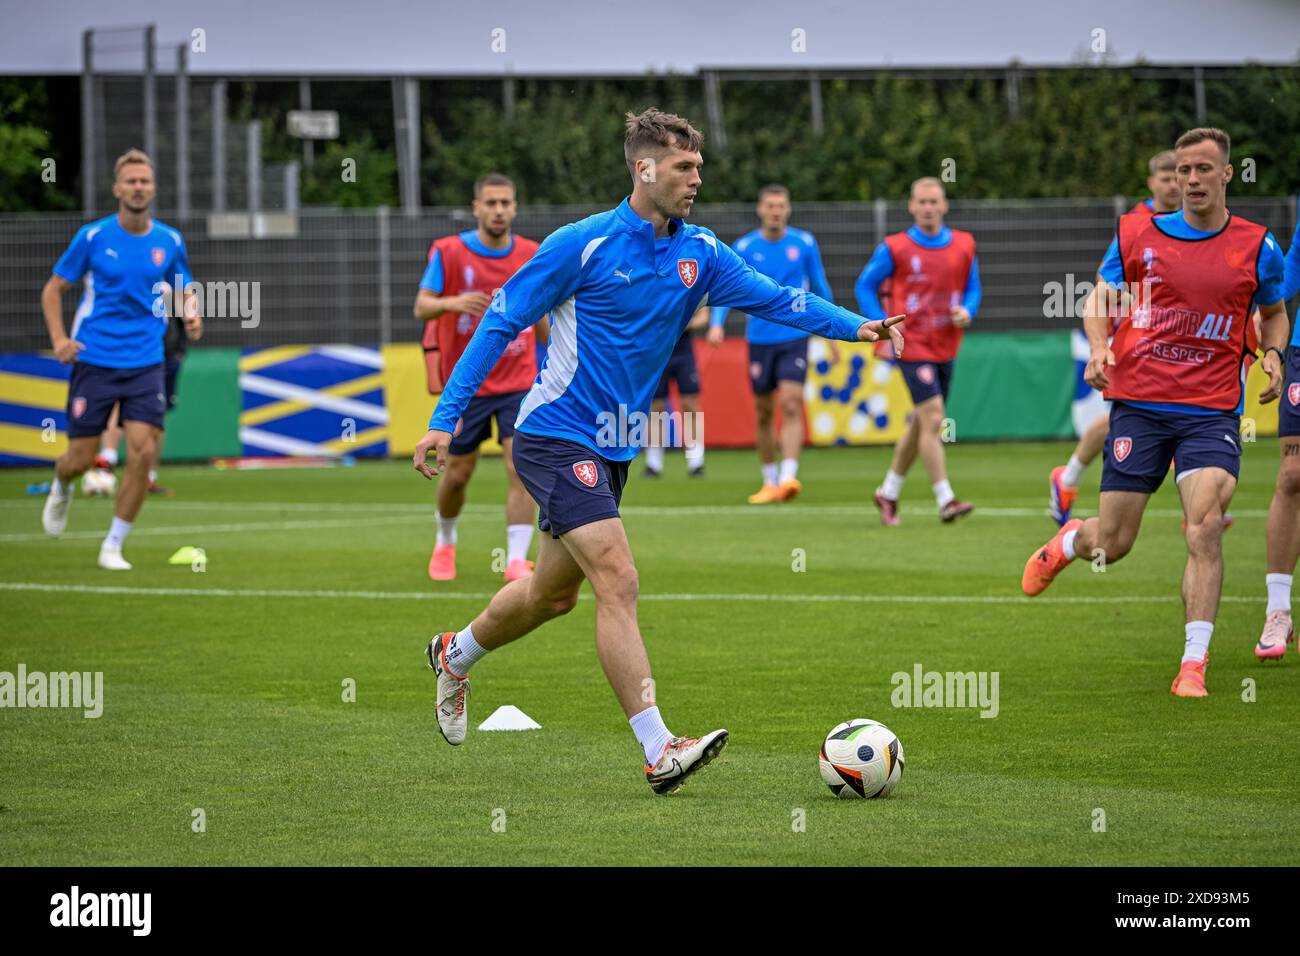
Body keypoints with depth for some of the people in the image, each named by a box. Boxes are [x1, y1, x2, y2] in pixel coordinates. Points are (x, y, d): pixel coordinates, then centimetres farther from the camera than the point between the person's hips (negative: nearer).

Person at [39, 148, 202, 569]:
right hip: (94, 360, -1)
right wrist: (59, 338, -10)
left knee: (143, 453, -14)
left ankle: (112, 547, 1)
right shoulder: (92, 237, -4)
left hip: (145, 364, 1)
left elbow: (183, 293, 17)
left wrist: (191, 315, -7)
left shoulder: (169, 242, 3)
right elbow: (53, 289, 5)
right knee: (81, 458, 1)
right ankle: (61, 488, 40)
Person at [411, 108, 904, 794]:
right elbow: (500, 324, -9)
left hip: (610, 452, 8)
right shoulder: (583, 244, -13)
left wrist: (855, 325, -21)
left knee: (553, 594, 19)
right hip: (554, 438, -8)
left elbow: (775, 299, -4)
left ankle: (454, 656, 47)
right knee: (618, 579, -19)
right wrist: (446, 418, -12)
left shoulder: (698, 254, 4)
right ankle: (659, 753, -24)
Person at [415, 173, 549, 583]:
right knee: (458, 473, 8)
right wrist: (452, 303, -30)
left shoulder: (533, 256, 2)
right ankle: (445, 542, 36)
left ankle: (517, 560, -13)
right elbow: (421, 307, -10)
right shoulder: (448, 252, -6)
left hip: (518, 383, 1)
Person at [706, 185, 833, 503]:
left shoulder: (804, 243, 1)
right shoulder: (744, 247, 0)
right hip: (759, 338, 1)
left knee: (791, 405, -16)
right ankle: (769, 482, 20)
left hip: (795, 337, -1)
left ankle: (788, 477, -23)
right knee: (764, 414, 7)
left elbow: (820, 287, 12)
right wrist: (716, 324, -19)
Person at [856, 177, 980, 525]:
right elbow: (865, 286, 3)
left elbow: (972, 287, 15)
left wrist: (967, 312, -7)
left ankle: (889, 491, 31)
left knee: (921, 424, 14)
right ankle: (945, 500, -18)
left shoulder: (964, 246, 5)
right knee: (933, 419, -17)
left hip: (945, 348, 5)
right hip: (913, 348, -5)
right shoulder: (894, 248, -5)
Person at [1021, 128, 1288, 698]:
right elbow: (1100, 299, 14)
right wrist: (1098, 347, -6)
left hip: (1212, 411, -1)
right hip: (1139, 403, 1)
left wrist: (1273, 354, 0)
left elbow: (1274, 311, 20)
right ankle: (1067, 543, 41)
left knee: (1205, 528, -21)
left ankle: (1193, 666, -17)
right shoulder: (1137, 235, 3)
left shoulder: (1256, 246, 3)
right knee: (1111, 545, 3)